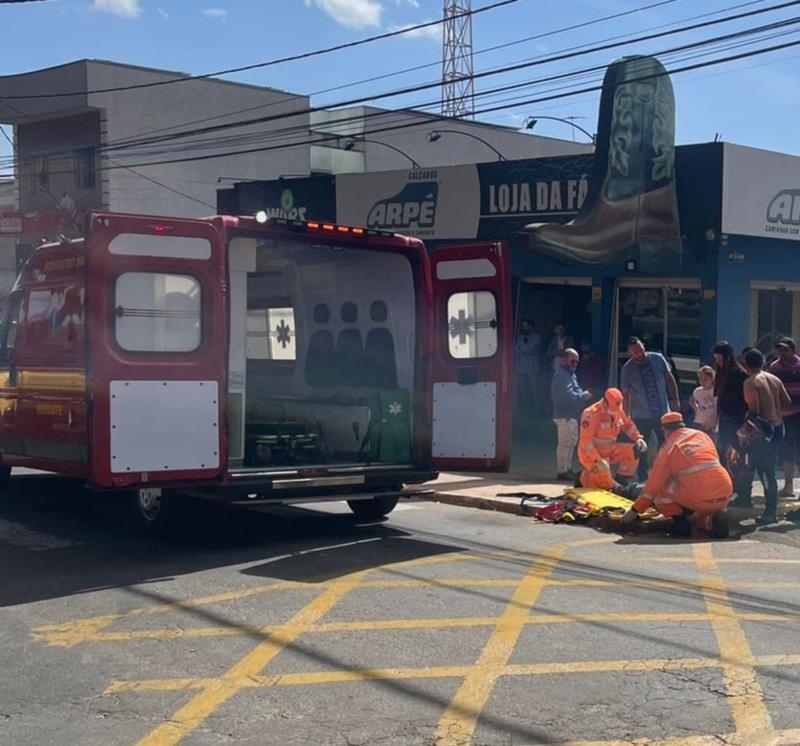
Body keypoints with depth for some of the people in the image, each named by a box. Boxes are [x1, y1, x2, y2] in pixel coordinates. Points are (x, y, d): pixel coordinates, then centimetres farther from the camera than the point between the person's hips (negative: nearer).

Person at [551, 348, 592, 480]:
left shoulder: (570, 374, 20)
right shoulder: (561, 374, -15)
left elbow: (575, 391, 23)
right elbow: (568, 394, -24)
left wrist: (583, 395, 4)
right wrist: (583, 396, -12)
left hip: (571, 415, 11)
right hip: (565, 415, -11)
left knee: (572, 442, 18)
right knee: (565, 443, -8)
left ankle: (567, 469, 27)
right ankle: (563, 471, -5)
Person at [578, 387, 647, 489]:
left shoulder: (619, 411, -2)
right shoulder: (592, 414, -25)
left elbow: (628, 425, 16)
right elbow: (586, 441, -27)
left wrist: (638, 438, -2)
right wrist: (598, 460, -32)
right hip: (591, 454, -8)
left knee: (633, 451, -1)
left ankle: (621, 481, 8)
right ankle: (584, 478, 10)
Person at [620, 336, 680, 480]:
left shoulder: (658, 359, -2)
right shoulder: (627, 369, -5)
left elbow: (669, 378, 8)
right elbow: (626, 394, -1)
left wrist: (675, 399, 3)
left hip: (663, 413, 1)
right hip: (641, 416, -1)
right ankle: (643, 481, 12)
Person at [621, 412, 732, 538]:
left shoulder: (669, 447, 5)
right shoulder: (702, 435, 18)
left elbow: (654, 483, 6)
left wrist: (635, 510, 14)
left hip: (698, 498, -5)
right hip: (725, 495, 5)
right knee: (698, 517, 33)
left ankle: (679, 518, 0)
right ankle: (716, 516, 3)